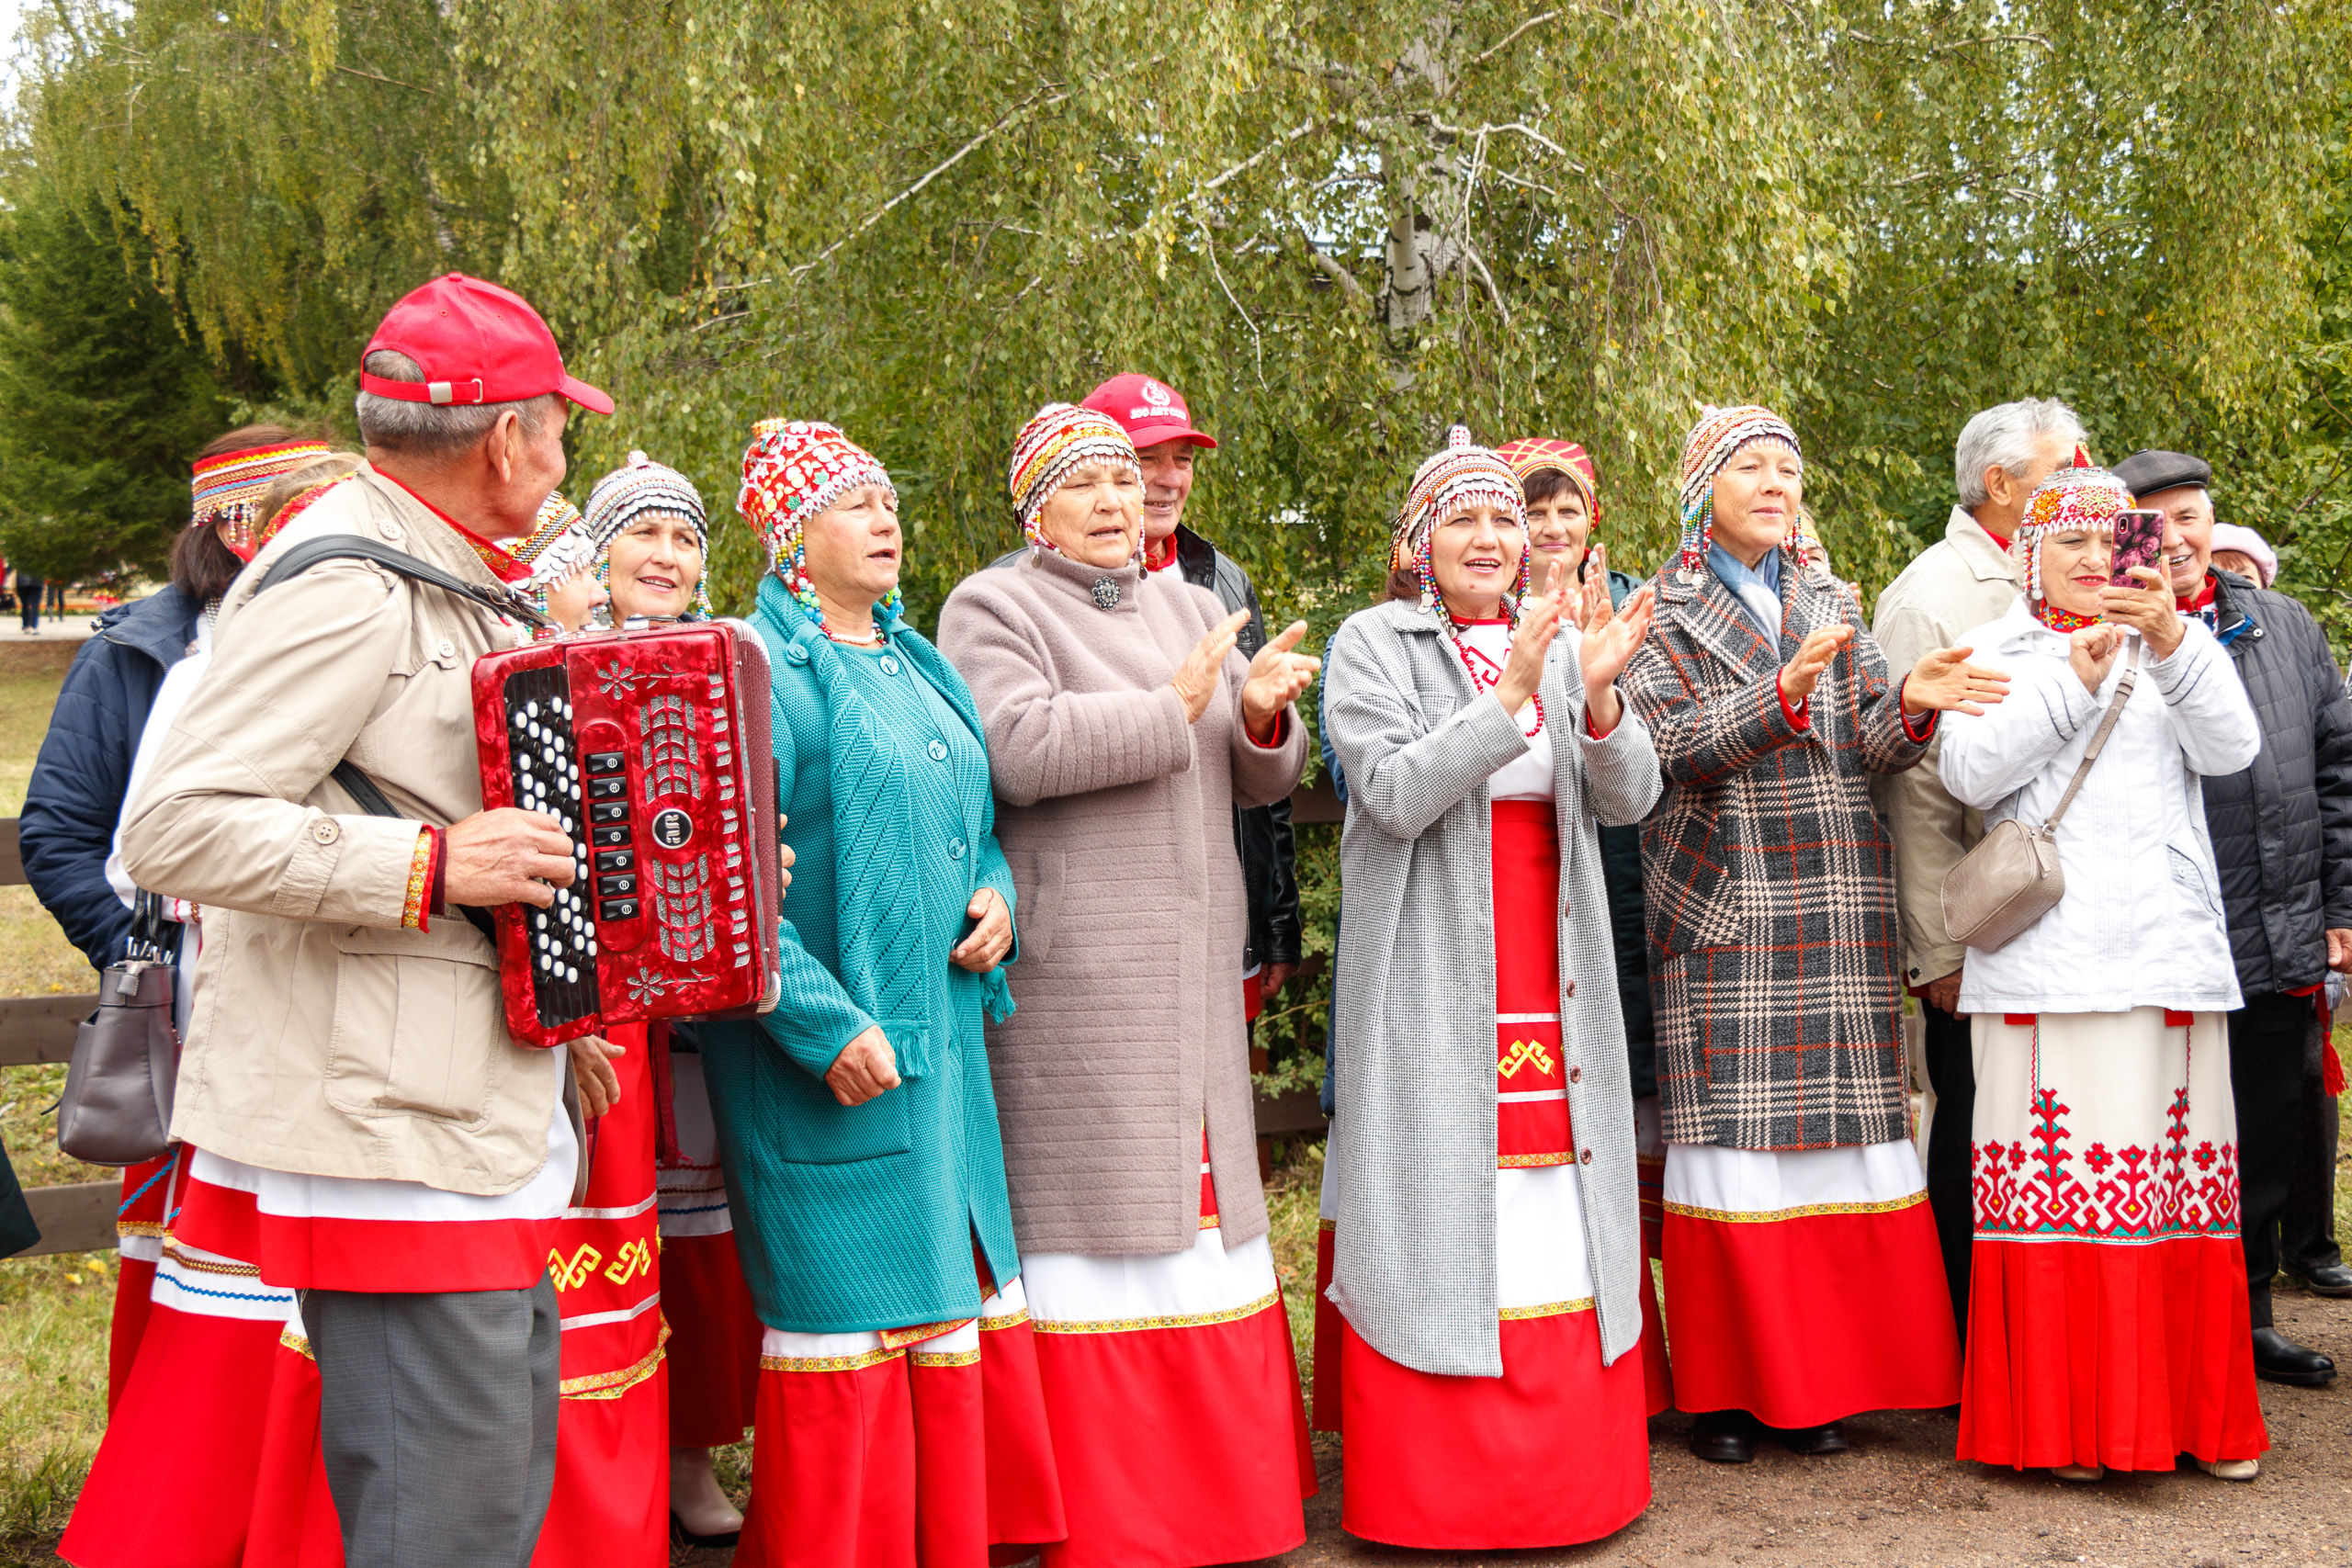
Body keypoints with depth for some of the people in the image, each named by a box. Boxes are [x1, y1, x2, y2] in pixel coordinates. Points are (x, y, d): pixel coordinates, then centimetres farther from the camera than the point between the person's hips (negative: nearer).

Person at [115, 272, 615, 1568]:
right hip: (385, 1138, -10)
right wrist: (432, 867, -23)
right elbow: (174, 829, -22)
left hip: (474, 1119, 10)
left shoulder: (445, 580, 17)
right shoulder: (343, 586, -15)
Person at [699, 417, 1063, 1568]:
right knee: (848, 1307, -2)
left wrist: (994, 892, 4)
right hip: (832, 1060, -8)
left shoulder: (915, 662, 16)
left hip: (944, 1035, 8)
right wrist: (825, 1021, -23)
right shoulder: (765, 670, -11)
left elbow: (972, 815, 26)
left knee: (955, 1296, 13)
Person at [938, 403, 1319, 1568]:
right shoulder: (992, 610, 0)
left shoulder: (1190, 609, 18)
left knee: (1196, 1190, 9)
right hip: (1072, 969, -6)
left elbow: (1263, 781, 15)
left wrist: (1262, 716, -7)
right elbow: (1021, 751, -18)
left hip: (1193, 965, 6)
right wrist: (1172, 707, -15)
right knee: (1093, 1198, -4)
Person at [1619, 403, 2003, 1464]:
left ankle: (1817, 1379, 11)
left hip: (1836, 911, 4)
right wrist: (1784, 694, -21)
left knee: (1835, 1131, 2)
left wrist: (1910, 703, -15)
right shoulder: (1661, 613, 5)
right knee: (1730, 1135, -5)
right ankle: (1724, 1387, 4)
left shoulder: (1832, 605, 17)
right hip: (1723, 912, -4)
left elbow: (1870, 748, 7)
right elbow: (1670, 748, -9)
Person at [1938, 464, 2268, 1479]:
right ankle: (2068, 1421, 2)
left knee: (2180, 1178, 2)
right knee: (2056, 1181, -6)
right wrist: (2076, 676, -12)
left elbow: (2233, 749, -1)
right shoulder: (1997, 652, 12)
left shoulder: (2175, 648, 17)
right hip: (2044, 963, -2)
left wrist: (2172, 643, -15)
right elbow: (1968, 773, -5)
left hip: (2173, 955, 2)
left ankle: (2198, 1411, 13)